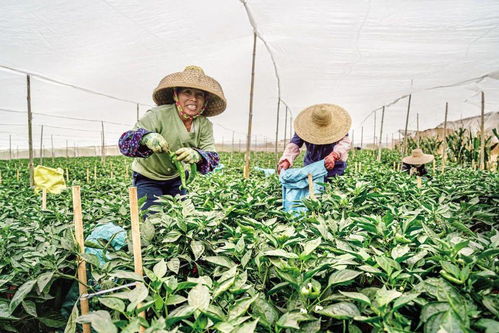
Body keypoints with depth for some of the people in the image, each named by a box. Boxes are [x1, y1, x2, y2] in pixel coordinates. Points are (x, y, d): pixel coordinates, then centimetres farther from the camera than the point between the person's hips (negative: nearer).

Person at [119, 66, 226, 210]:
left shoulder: (205, 125, -12)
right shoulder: (158, 115, -25)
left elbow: (212, 157, -22)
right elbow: (124, 142, -29)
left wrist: (198, 156, -46)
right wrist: (146, 137, -52)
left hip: (176, 179, 4)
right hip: (148, 179, -4)